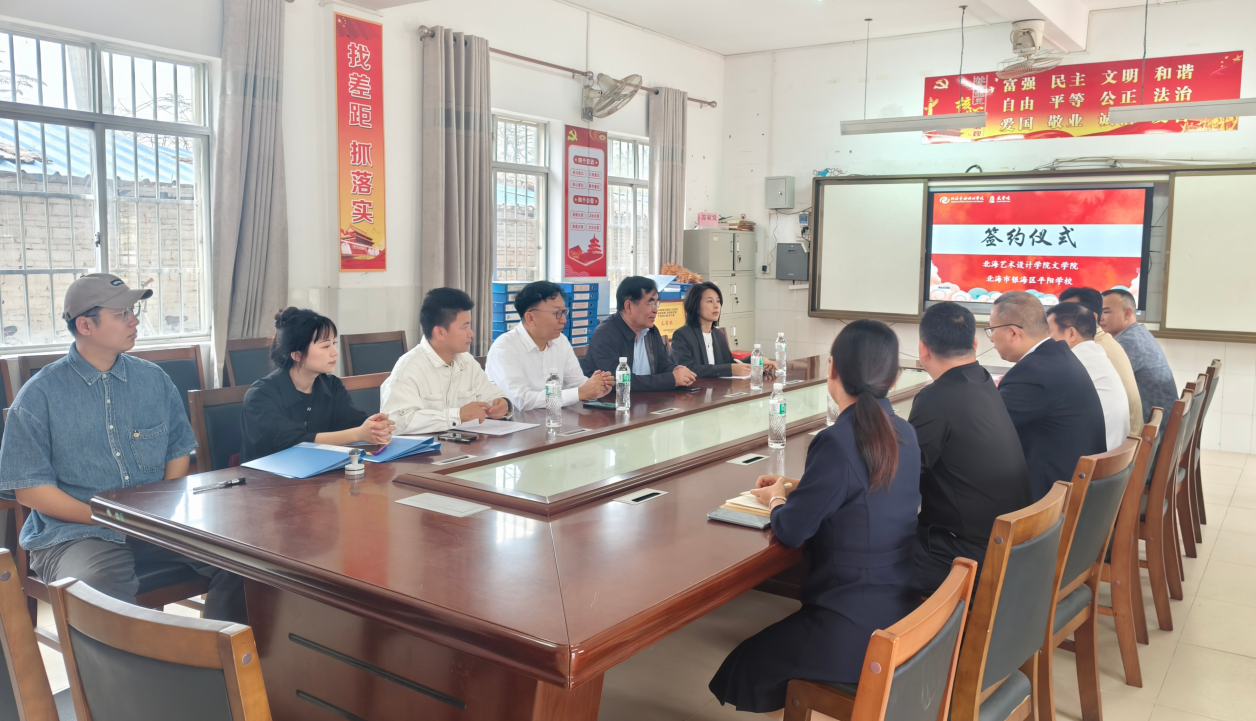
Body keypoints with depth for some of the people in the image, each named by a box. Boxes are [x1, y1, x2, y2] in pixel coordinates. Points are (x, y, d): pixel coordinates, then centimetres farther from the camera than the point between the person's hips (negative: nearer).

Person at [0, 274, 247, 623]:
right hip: (75, 532, -4)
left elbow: (178, 452, 15)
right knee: (100, 592, -38)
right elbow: (29, 488, -3)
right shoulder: (39, 395, -1)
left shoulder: (154, 379, 11)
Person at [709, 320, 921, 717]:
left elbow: (791, 530, -15)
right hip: (900, 612, 8)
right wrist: (795, 489, 13)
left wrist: (776, 499, 6)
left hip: (853, 631, -8)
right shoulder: (905, 435, 2)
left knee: (750, 663, 17)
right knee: (771, 641, 30)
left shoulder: (837, 441, -23)